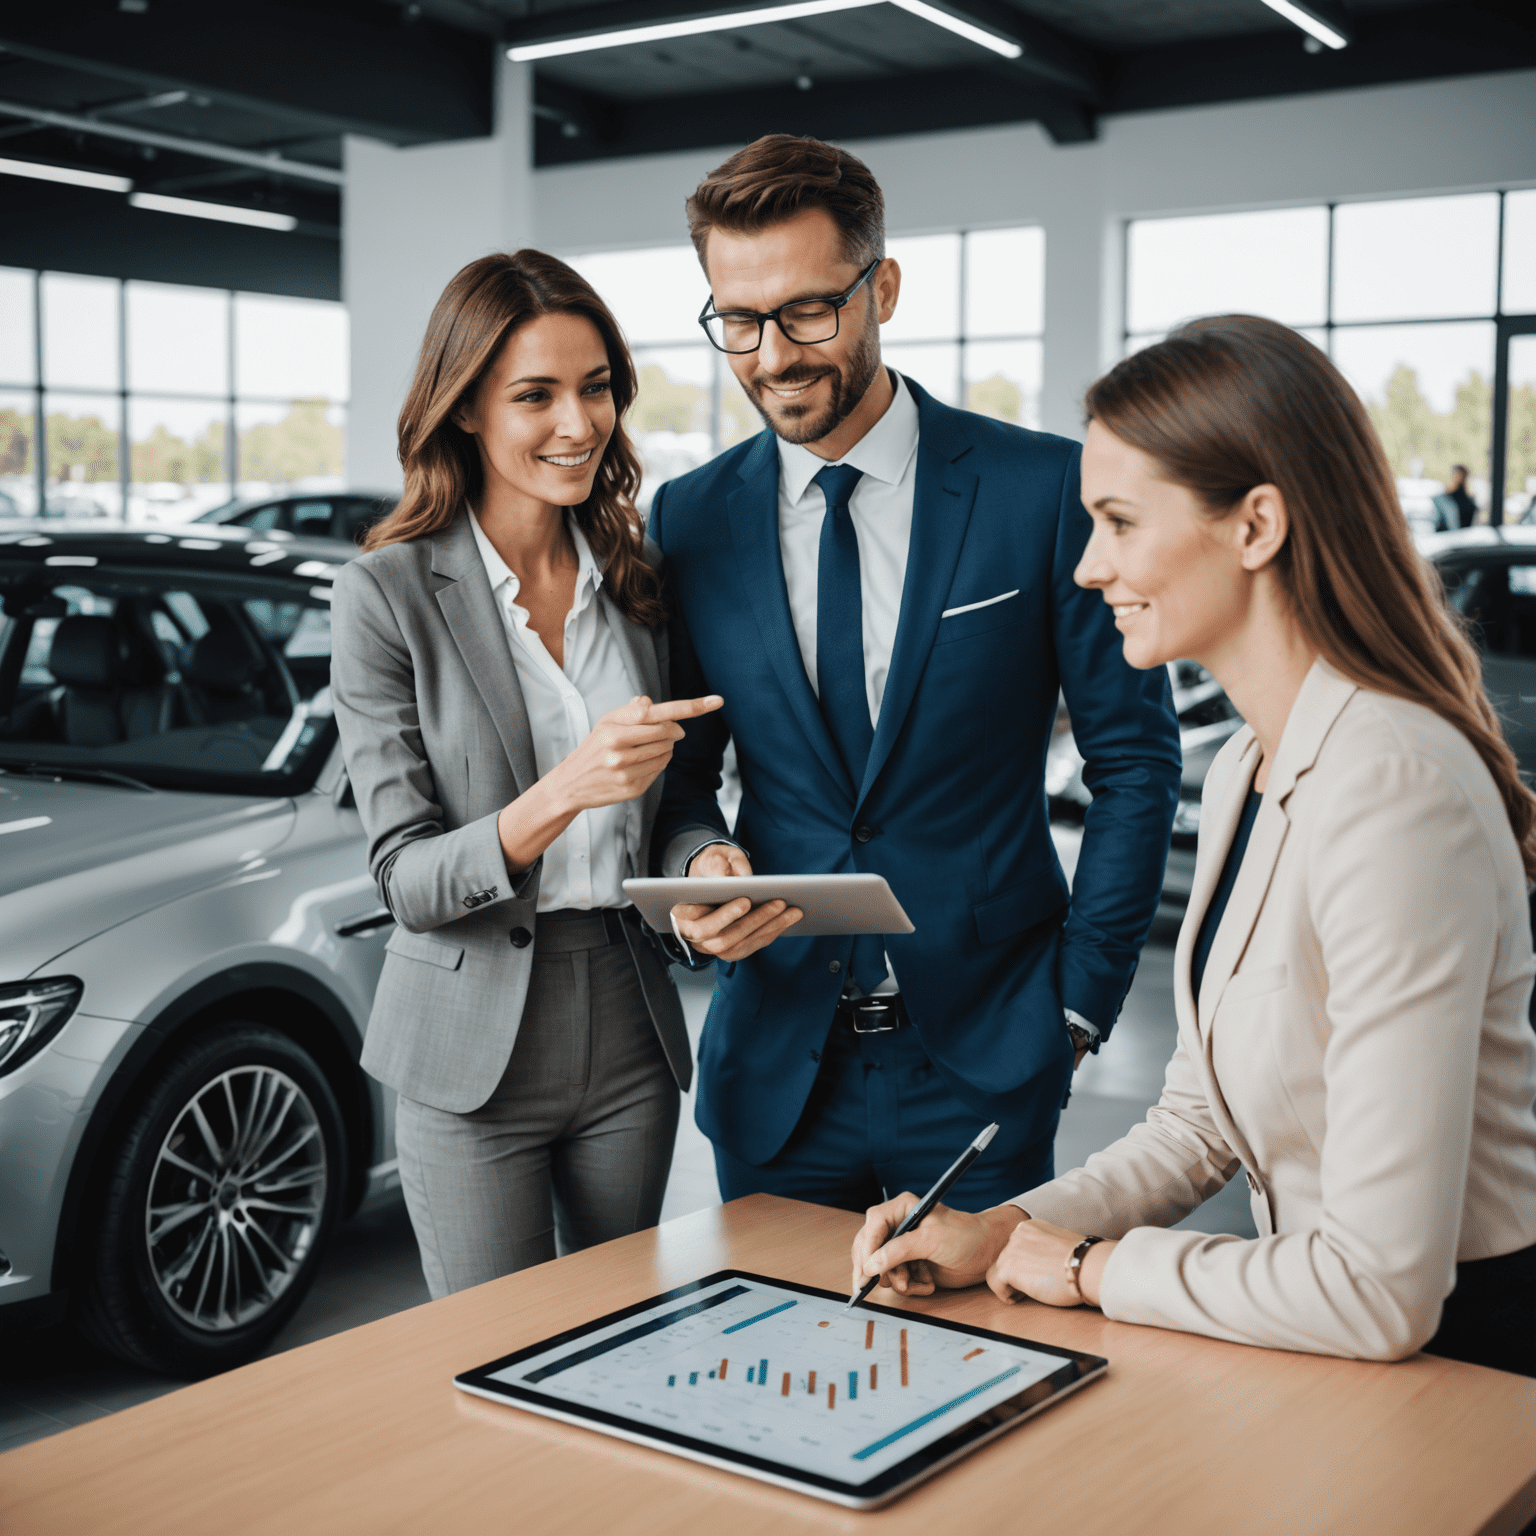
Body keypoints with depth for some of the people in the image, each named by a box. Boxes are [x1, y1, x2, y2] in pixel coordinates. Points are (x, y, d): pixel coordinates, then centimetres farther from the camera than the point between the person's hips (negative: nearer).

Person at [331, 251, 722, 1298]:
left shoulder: (639, 577, 4)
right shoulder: (388, 594, -9)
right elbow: (407, 879, -13)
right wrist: (562, 792, -30)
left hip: (632, 1031, 4)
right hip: (476, 1052, -4)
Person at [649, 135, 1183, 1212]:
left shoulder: (1048, 490, -6)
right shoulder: (690, 520, 3)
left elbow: (1135, 756, -1)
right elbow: (683, 764, 10)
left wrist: (1080, 1000, -3)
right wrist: (696, 856, -12)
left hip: (982, 1062, -2)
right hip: (774, 1062, 3)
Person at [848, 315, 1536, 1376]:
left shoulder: (1392, 790, -27)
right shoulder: (1245, 772, 5)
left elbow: (1382, 1293, -28)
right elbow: (1203, 1121, 12)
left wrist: (1092, 1267, -14)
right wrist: (1005, 1231, -2)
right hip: (1336, 1316, 8)